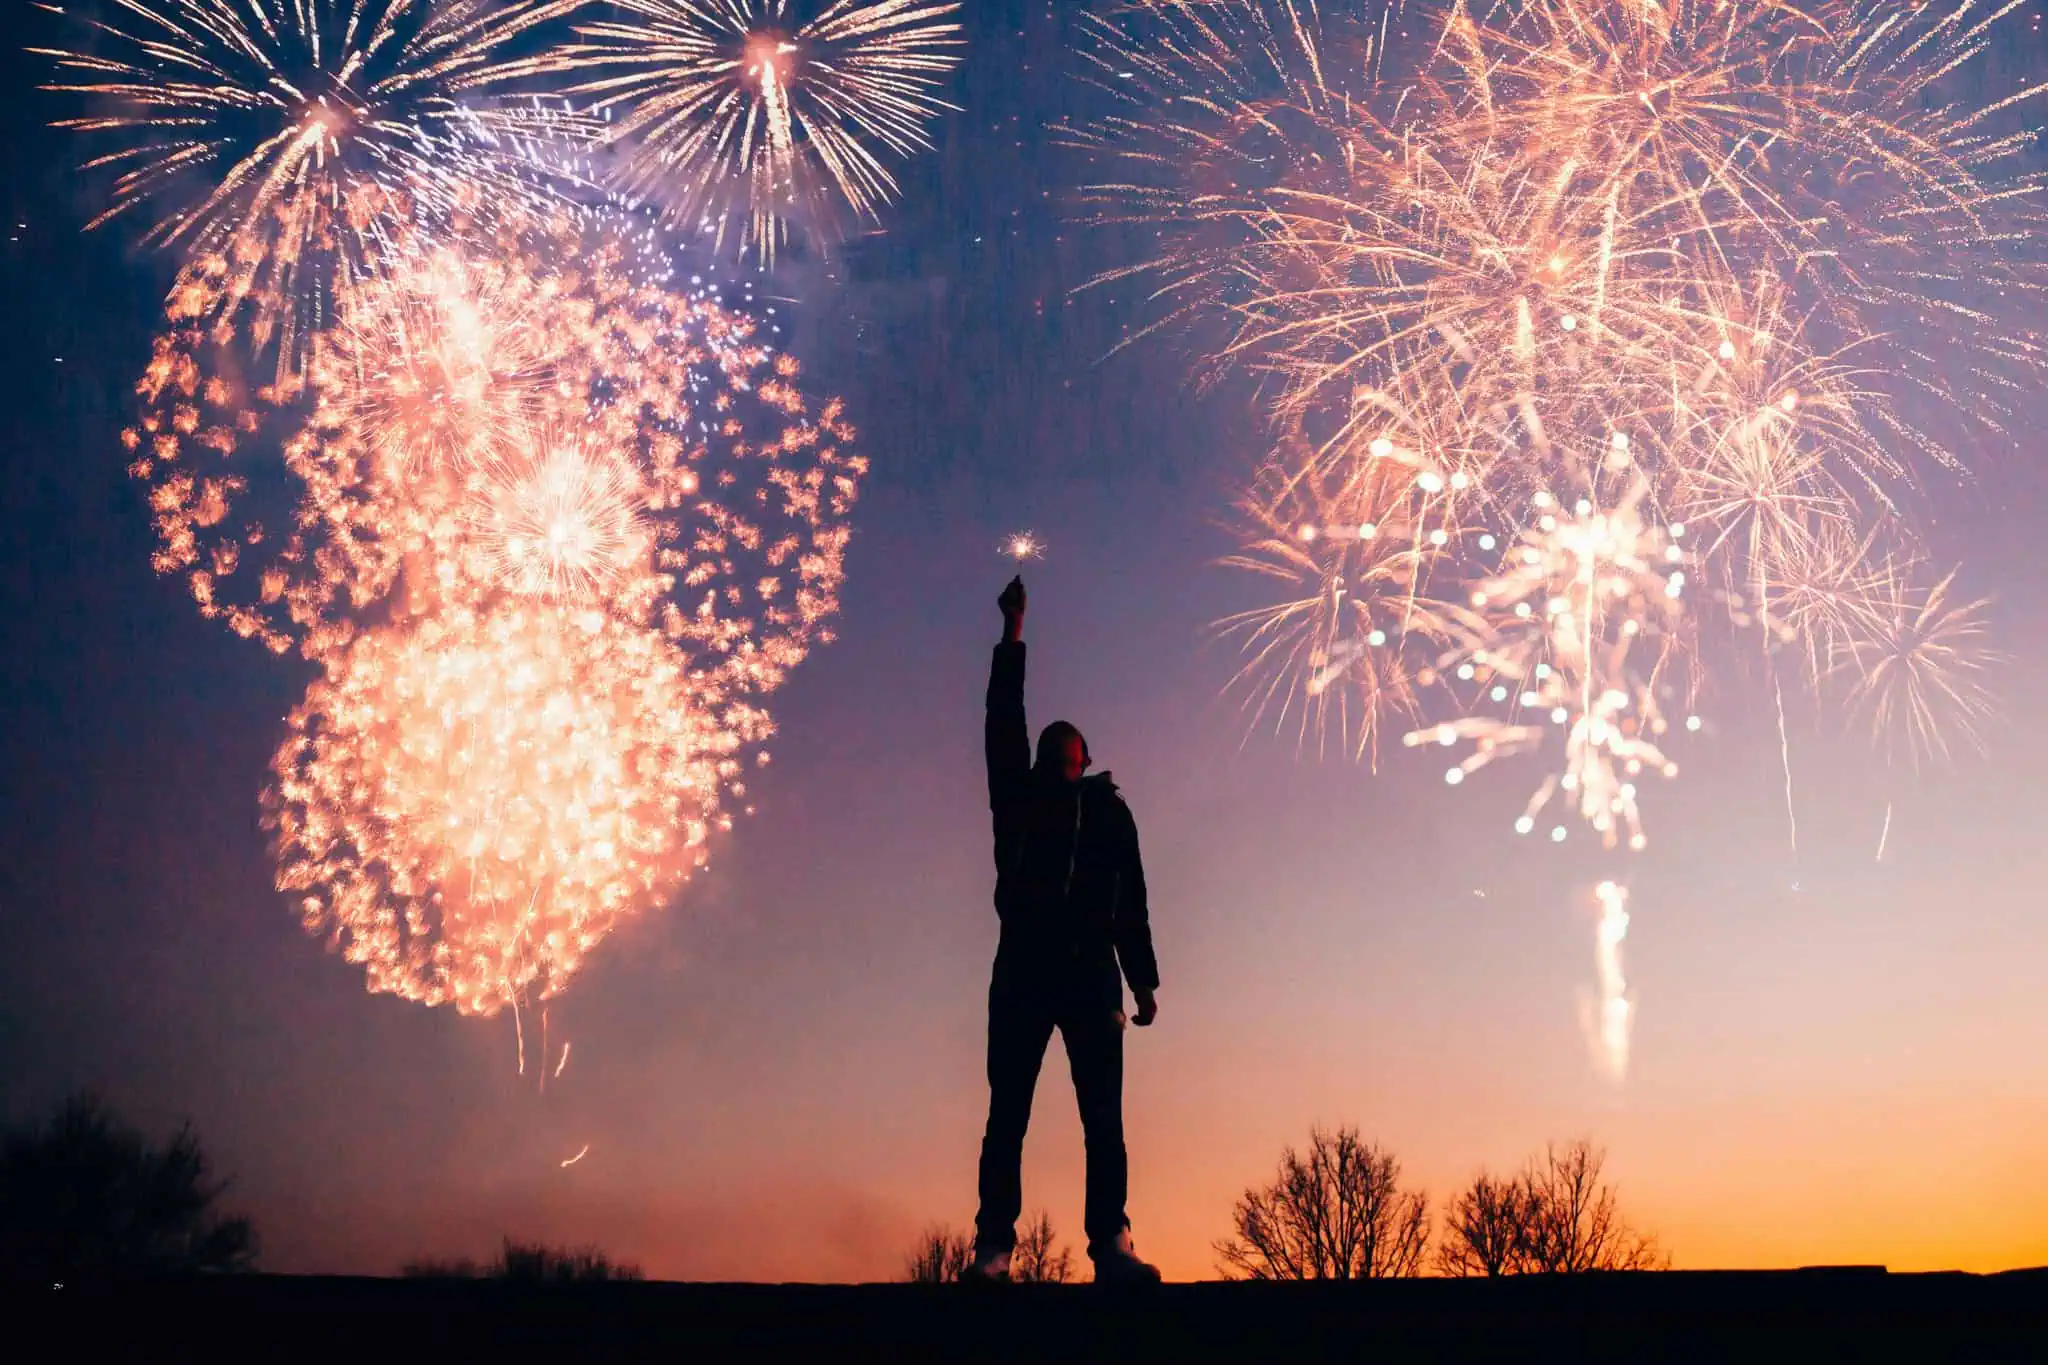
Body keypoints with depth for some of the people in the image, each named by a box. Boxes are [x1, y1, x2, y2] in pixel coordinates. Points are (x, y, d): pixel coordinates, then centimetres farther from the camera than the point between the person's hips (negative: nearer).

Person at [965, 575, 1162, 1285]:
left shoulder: (1108, 810, 18)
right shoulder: (1018, 799, 17)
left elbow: (1131, 902, 15)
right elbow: (1003, 723, 8)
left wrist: (1143, 981, 7)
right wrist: (1013, 634, 6)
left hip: (1091, 973, 0)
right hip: (1024, 971, 0)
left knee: (1103, 1115, -7)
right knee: (1007, 1114, -5)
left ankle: (1111, 1244, -11)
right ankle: (993, 1248, -8)